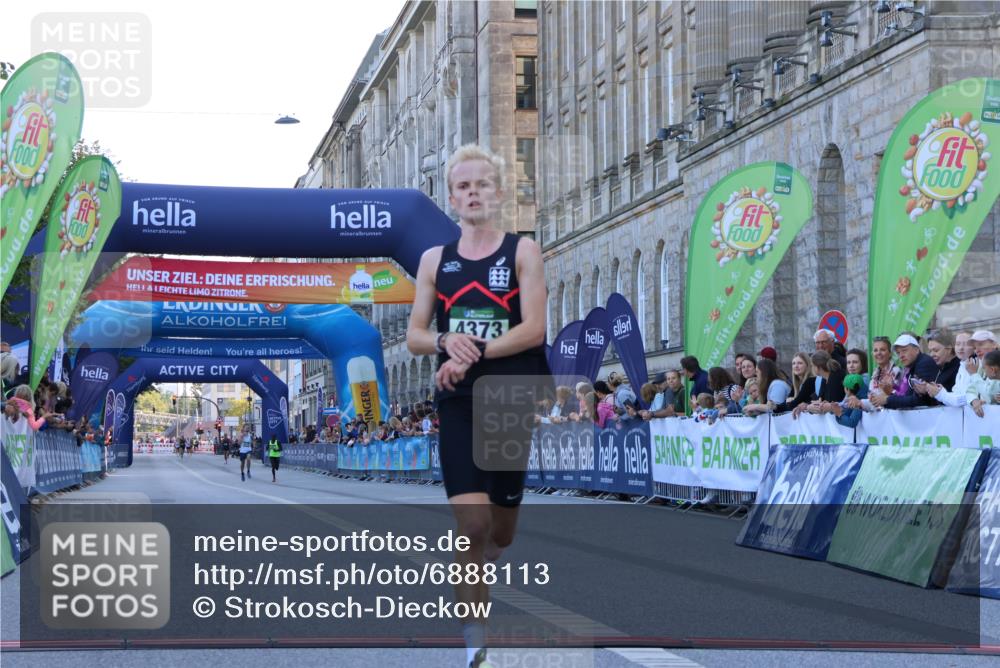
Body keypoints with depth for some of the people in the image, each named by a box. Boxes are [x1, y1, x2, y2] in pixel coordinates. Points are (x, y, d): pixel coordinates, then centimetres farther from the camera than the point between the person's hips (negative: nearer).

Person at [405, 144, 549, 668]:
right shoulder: (435, 260, 9)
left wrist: (475, 354, -18)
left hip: (512, 399, -1)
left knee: (502, 521, 11)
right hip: (458, 401, 1)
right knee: (470, 521, -13)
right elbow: (414, 337, 9)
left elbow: (534, 329, -10)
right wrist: (446, 341, -13)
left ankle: (483, 565, 47)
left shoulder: (522, 252, 0)